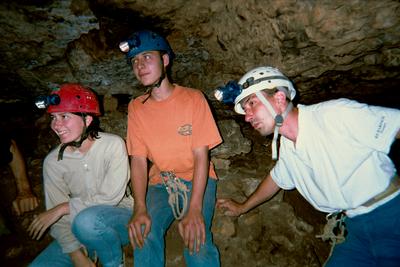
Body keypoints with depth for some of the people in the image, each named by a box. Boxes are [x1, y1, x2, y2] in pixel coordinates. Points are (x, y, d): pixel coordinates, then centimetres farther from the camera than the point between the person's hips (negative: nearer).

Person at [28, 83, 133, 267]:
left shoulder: (113, 144, -14)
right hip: (80, 231, 4)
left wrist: (63, 208, -14)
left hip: (119, 219, -3)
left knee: (87, 219, -34)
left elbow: (110, 197, -18)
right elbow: (59, 220, -5)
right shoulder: (52, 162, -3)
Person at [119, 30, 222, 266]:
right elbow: (138, 160, -6)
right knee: (145, 234, -23)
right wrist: (140, 208, -20)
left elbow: (201, 156, -15)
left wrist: (194, 209, -24)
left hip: (196, 178, -2)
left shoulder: (193, 98, -11)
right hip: (160, 182, 2)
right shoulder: (136, 107, -2)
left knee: (196, 241, -23)